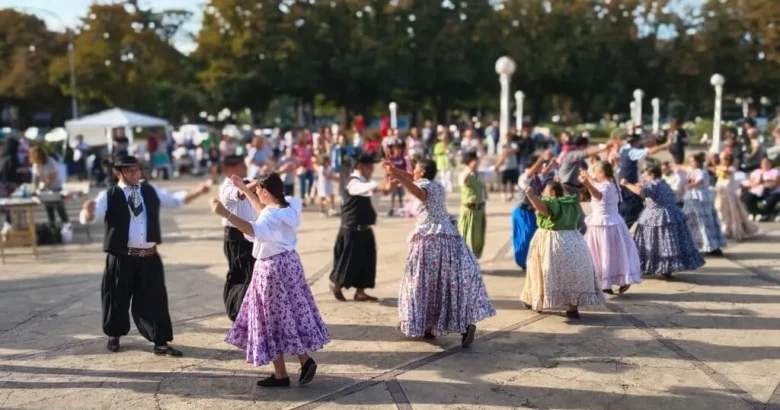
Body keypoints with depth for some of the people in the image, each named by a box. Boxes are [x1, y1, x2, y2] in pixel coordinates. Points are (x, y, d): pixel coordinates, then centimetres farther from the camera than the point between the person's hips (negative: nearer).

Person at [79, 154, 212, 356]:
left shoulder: (151, 191, 8)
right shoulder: (109, 196, -5)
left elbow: (175, 200, 21)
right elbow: (88, 218, -14)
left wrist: (199, 191, 10)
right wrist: (88, 210, -38)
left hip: (150, 257, 3)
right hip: (121, 258, -3)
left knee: (155, 299, 3)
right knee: (118, 298, 9)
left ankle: (160, 343, 10)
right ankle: (114, 335, 35)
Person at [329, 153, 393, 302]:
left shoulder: (364, 182, 14)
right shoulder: (353, 182, -18)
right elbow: (366, 189, -39)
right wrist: (380, 187, -57)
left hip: (364, 229, 9)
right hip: (352, 230, -9)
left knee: (367, 260, 8)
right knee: (349, 260, 1)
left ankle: (360, 292, 17)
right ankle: (336, 285, 24)